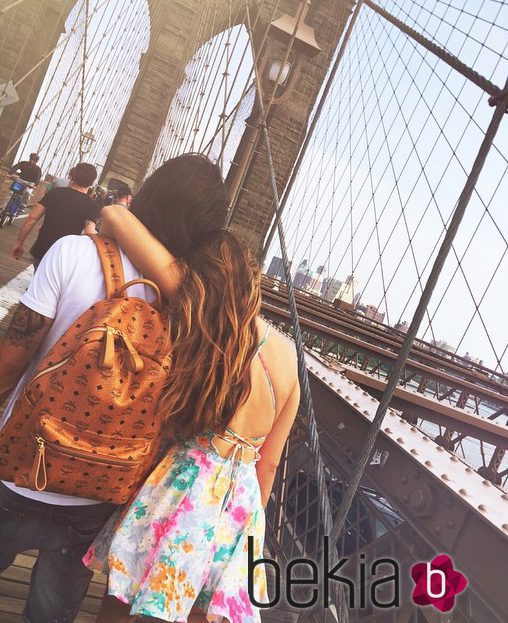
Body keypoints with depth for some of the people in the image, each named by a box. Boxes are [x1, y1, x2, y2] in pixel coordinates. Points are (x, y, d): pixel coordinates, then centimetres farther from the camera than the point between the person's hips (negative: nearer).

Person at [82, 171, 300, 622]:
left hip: (181, 488, -4)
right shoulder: (289, 360, -4)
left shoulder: (191, 299, -17)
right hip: (240, 502, 4)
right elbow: (268, 464, 4)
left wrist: (109, 221, 8)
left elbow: (115, 215, -15)